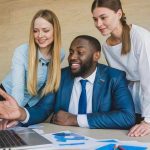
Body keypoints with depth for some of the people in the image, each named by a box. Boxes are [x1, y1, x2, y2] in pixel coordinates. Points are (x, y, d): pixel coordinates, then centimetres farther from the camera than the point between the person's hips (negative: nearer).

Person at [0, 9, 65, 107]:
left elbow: (50, 83, -1)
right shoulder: (22, 52, -25)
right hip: (10, 96, -2)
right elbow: (17, 87, -32)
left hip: (33, 103, 3)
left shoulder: (60, 54, -15)